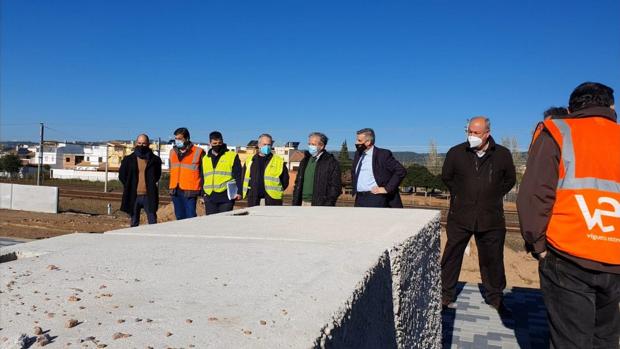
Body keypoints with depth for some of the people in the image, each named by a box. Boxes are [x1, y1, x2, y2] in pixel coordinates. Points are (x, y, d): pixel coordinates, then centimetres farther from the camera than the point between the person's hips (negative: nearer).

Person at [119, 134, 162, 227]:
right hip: (133, 196, 1)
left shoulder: (155, 160, 4)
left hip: (149, 196, -1)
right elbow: (122, 176, 14)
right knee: (134, 223, 10)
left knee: (153, 222, 1)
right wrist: (130, 186, 8)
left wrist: (150, 186, 6)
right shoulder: (129, 159, 6)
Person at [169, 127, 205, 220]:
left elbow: (203, 173, -1)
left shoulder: (198, 151, -3)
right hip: (175, 191, 6)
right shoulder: (173, 151, 14)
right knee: (180, 217, 11)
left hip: (189, 191, -6)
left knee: (190, 217, -9)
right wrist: (172, 188, 18)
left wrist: (203, 193, -3)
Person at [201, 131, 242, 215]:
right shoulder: (205, 159, 16)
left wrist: (238, 192, -10)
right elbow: (203, 177, 20)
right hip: (210, 197, 5)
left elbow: (238, 176, -2)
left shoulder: (232, 156, 1)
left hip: (226, 196, -4)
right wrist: (203, 194, 15)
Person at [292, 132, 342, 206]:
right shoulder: (305, 161, 16)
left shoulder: (331, 162, -5)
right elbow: (298, 183, 19)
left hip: (319, 205, -6)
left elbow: (335, 187, -9)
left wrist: (328, 205, -16)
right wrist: (295, 203, 11)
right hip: (303, 203, 7)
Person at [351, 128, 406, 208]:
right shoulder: (358, 154, 13)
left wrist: (386, 189, -13)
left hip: (376, 199, -7)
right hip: (360, 199, 7)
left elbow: (401, 171, -12)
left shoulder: (383, 154, -8)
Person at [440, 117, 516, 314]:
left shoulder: (502, 154, 0)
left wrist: (494, 197, 8)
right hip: (460, 216, 0)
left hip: (491, 218, 1)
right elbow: (446, 177, 14)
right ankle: (445, 295, 17)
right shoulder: (456, 153, -1)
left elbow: (510, 180, 14)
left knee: (493, 260, 10)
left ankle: (495, 299, 27)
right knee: (452, 256, 5)